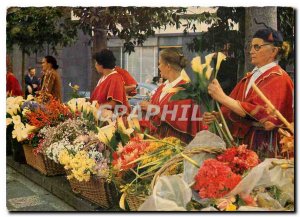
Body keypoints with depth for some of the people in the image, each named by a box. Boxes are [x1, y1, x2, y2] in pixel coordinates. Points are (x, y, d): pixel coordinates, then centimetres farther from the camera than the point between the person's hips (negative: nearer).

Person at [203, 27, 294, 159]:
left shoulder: (278, 79, -9)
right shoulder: (250, 77, 12)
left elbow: (257, 111, -23)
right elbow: (233, 109, 9)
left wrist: (223, 97, -26)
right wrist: (216, 116, -10)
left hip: (262, 145, -6)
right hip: (242, 140, 6)